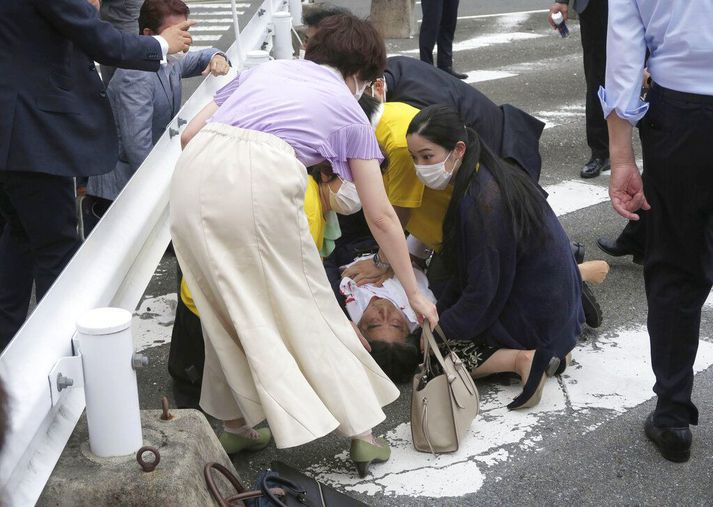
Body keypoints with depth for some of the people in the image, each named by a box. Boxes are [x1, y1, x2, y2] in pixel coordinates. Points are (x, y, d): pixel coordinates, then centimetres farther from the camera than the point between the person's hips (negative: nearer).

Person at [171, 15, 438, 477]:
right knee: (307, 308, 11)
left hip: (195, 173, 4)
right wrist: (414, 292, 31)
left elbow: (189, 134, 24)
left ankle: (237, 415, 29)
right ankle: (361, 429, 19)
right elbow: (381, 217, 23)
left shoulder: (264, 70, 32)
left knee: (229, 304, 20)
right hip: (264, 179, -3)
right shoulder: (349, 110, 23)